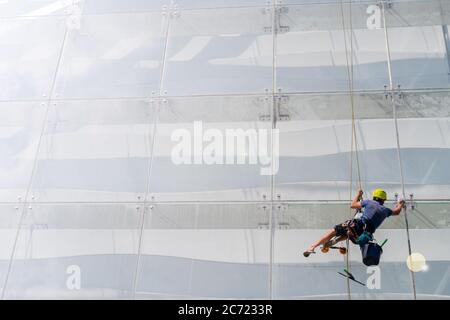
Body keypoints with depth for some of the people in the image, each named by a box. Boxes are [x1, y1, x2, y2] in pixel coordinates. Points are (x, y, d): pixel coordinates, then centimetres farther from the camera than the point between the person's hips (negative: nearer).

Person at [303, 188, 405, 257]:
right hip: (367, 234, 3)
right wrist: (400, 205, 62)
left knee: (334, 231, 6)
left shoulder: (369, 202, 13)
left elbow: (353, 205, 24)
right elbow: (396, 212, 41)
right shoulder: (385, 210, 19)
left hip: (356, 224, -3)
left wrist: (358, 195, 40)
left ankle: (312, 247, -9)